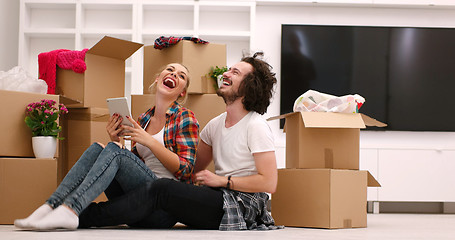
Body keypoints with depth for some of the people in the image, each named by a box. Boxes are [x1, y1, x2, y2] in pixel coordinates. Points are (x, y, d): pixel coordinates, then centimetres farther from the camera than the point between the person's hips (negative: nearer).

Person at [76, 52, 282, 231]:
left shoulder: (256, 127, -8)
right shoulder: (215, 124, 16)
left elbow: (269, 182, -16)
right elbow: (193, 169, 21)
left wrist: (222, 181, -13)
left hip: (242, 206, -9)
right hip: (218, 199, 9)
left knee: (162, 189, -24)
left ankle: (83, 217, -24)